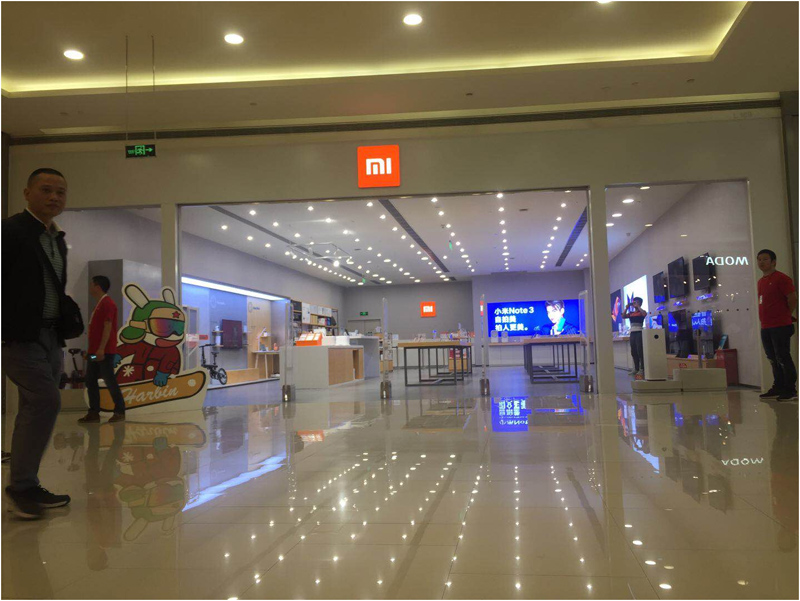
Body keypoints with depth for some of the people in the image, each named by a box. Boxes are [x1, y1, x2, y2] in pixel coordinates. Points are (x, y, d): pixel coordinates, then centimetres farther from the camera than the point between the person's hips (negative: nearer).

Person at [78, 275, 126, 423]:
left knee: (109, 381, -6)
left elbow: (108, 326, -18)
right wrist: (91, 349, 21)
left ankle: (120, 411, 1)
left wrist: (101, 348, -24)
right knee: (90, 381, 7)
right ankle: (94, 413, 11)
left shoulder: (107, 303, -10)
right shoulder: (99, 305, 20)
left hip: (104, 351, -10)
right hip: (94, 351, 10)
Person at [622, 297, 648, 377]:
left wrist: (638, 307, -14)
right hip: (632, 333, 6)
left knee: (640, 351, -9)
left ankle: (642, 369, -7)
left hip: (639, 332, -6)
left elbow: (644, 314, -22)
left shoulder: (641, 311, -1)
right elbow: (623, 316, 6)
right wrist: (626, 308, 2)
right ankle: (636, 369, 16)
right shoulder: (631, 313, 15)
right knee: (633, 352, 8)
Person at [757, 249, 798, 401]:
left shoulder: (781, 278, -9)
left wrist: (785, 316, -1)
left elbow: (793, 299, -13)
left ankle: (790, 390, -1)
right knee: (774, 360, 13)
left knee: (783, 358, -6)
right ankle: (778, 388, 21)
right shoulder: (761, 281, 16)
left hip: (780, 327, -8)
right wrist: (764, 320, 13)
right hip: (765, 327, 8)